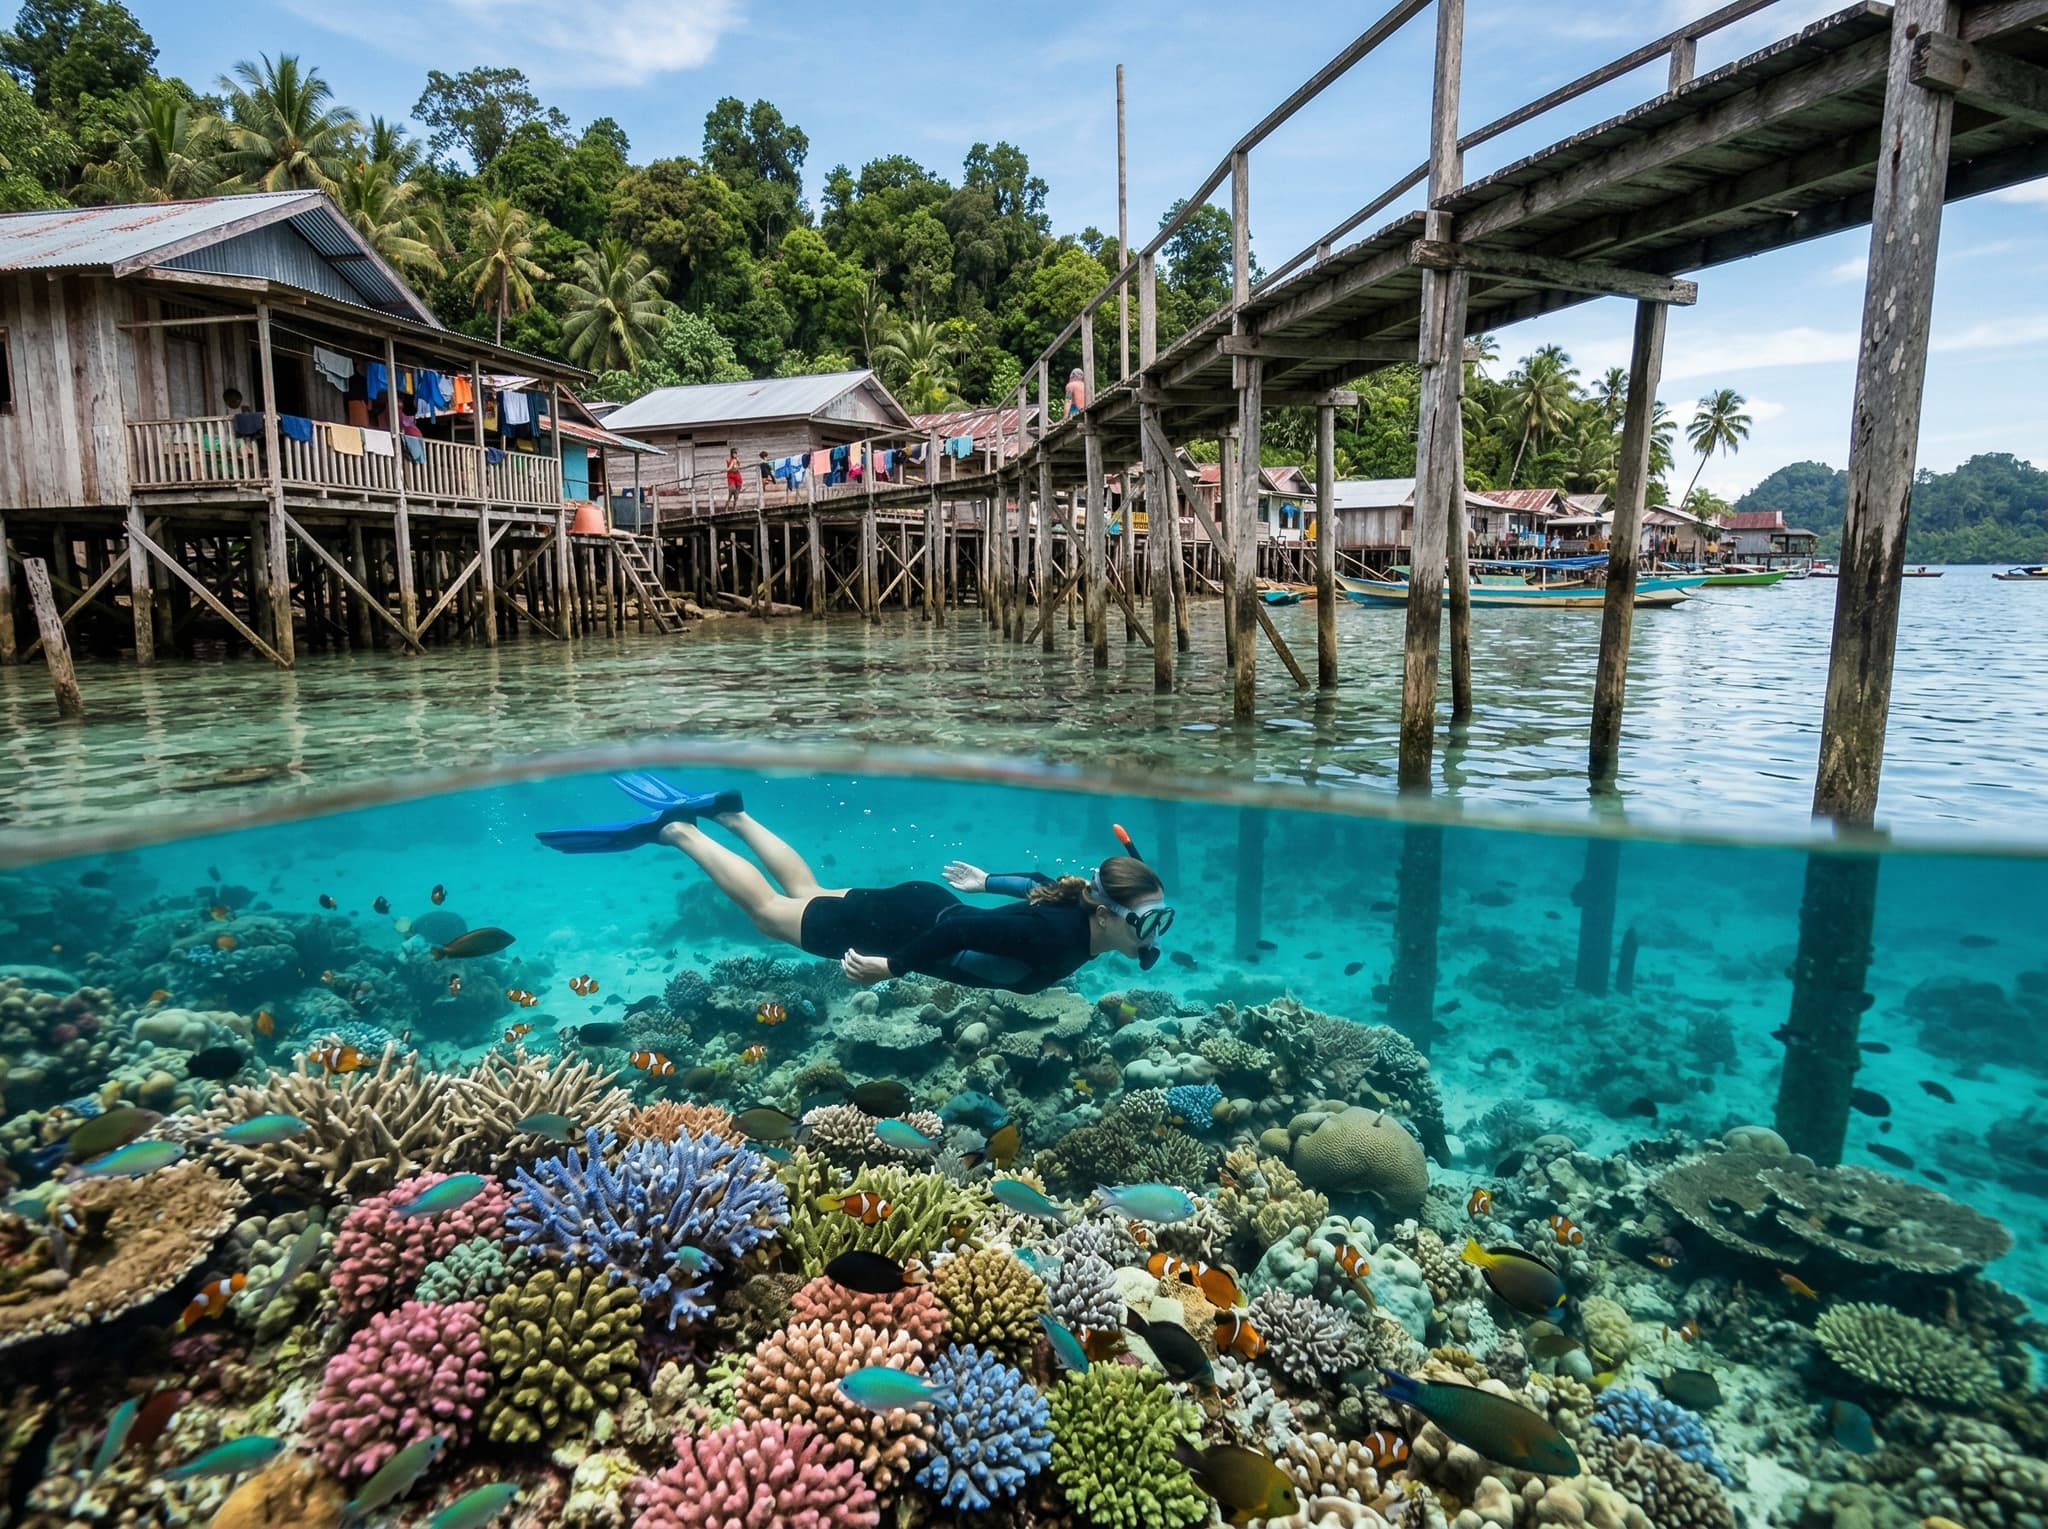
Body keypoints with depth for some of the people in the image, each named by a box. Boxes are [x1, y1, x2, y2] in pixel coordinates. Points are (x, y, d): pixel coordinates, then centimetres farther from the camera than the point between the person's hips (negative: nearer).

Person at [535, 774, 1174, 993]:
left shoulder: (1076, 907, -9)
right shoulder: (1054, 936, -36)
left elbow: (1040, 883, 9)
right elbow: (960, 927, -39)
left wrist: (989, 880, 23)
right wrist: (890, 965, -29)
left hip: (927, 905, 7)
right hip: (904, 922, -7)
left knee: (806, 893, 29)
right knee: (768, 910, 13)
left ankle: (728, 813, 38)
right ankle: (675, 829, 25)